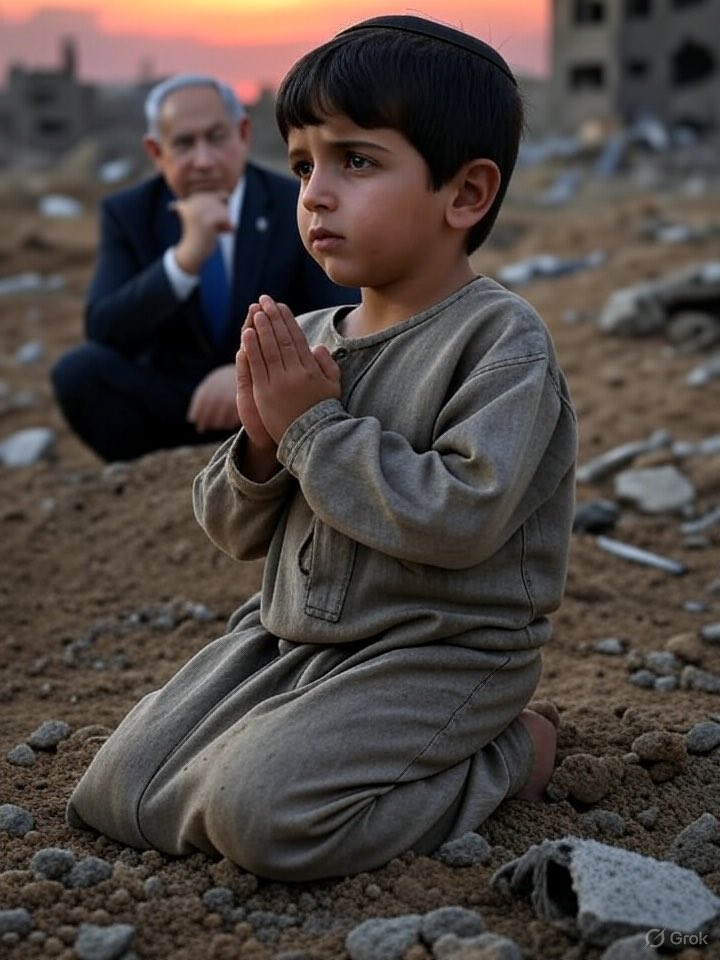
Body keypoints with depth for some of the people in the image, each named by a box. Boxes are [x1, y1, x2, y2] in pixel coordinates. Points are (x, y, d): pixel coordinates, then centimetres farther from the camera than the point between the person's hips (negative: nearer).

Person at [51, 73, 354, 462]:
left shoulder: (299, 206, -6)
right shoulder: (128, 213, -4)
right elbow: (103, 332, -17)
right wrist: (185, 258, -32)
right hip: (168, 401, 1)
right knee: (78, 370, -26)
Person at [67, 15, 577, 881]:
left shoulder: (502, 339, -14)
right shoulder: (308, 339, 5)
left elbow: (461, 516, -27)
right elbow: (234, 532, 10)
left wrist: (315, 427, -19)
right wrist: (262, 441, -13)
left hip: (437, 653, -6)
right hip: (288, 633, 7)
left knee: (259, 814, -24)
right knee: (116, 794, -1)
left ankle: (510, 755, -2)